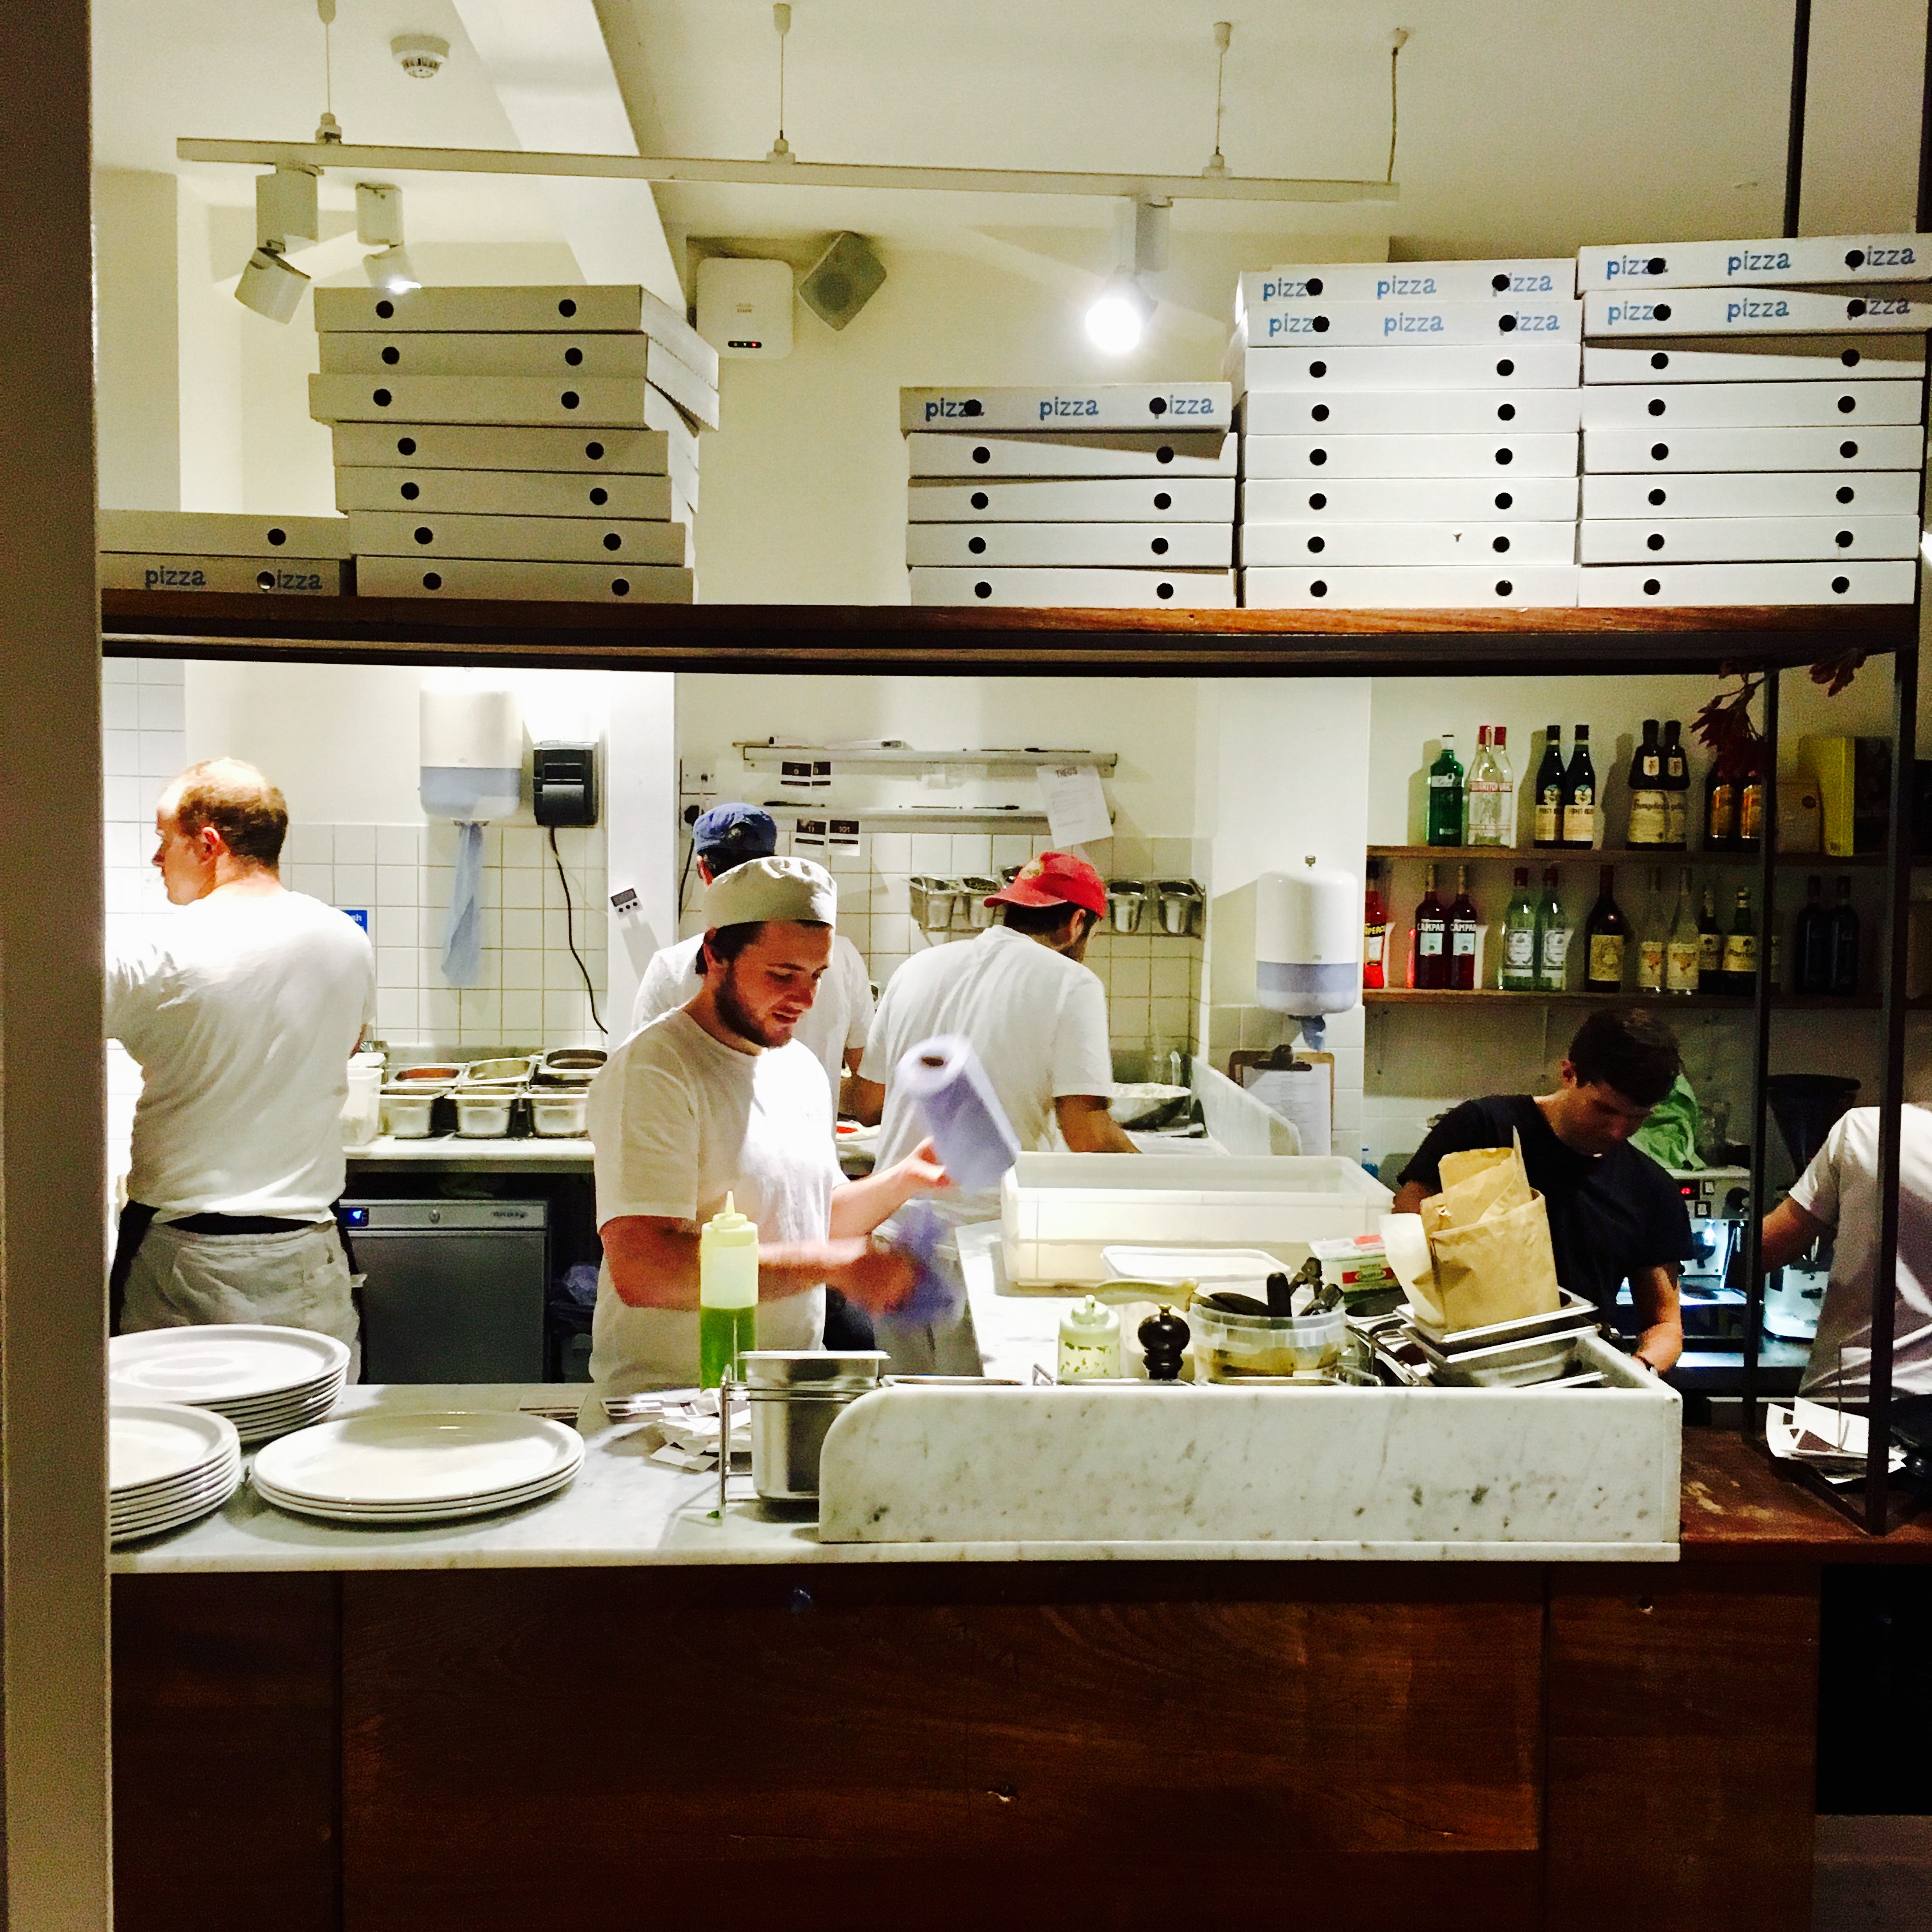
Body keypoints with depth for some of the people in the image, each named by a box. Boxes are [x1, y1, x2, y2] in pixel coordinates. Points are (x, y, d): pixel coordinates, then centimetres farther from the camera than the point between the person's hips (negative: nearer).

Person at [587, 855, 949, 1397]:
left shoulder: (802, 1068, 13)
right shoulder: (650, 1070, -13)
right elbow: (641, 1271, -23)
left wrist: (902, 1179, 6)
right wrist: (832, 1265, -23)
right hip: (670, 1391, -7)